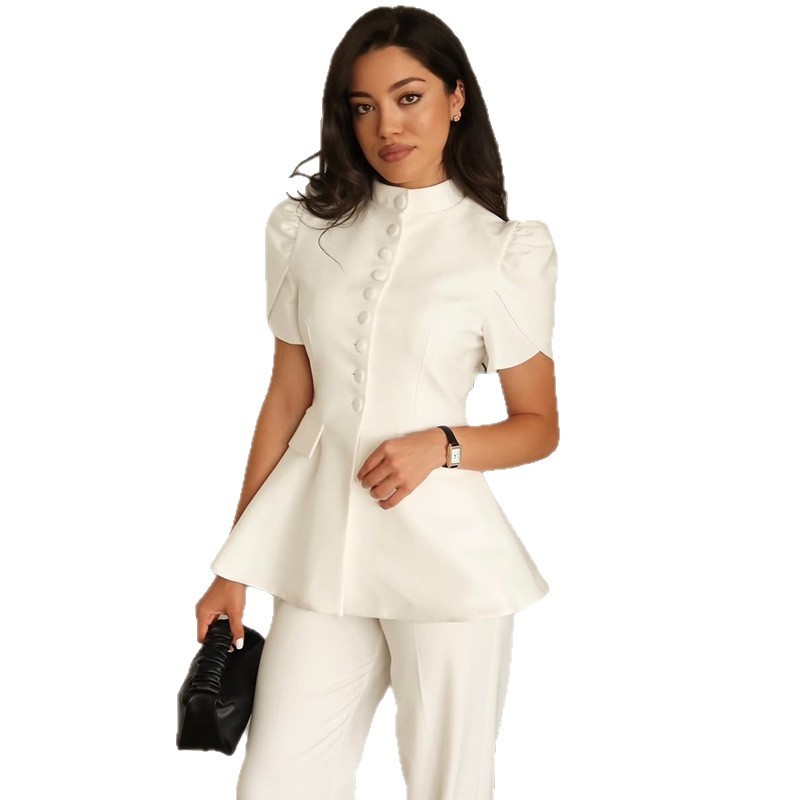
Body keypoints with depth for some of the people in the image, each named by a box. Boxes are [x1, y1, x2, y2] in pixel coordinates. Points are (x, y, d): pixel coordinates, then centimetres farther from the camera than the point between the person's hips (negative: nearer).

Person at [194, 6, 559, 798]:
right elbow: (286, 398, 11)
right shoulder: (306, 229, 7)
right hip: (321, 549, 3)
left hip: (445, 555, -2)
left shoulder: (506, 251, -2)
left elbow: (538, 426, 4)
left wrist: (440, 446, -16)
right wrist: (234, 565, 11)